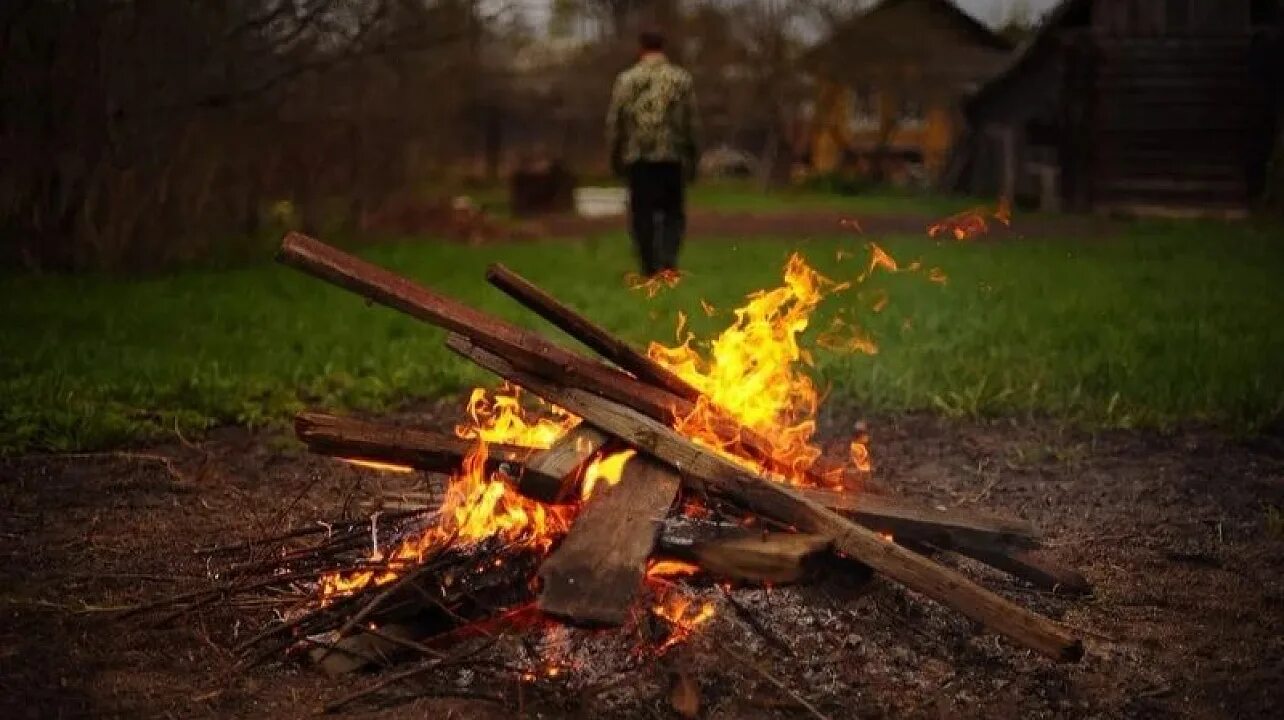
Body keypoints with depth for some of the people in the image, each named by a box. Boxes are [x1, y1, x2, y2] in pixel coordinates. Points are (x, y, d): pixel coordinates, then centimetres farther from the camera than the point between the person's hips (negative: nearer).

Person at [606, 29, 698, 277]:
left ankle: (650, 268, 7)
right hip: (672, 157, 0)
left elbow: (614, 122, 1)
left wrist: (615, 157, 10)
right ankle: (668, 257, -10)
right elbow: (691, 122, 3)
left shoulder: (626, 80, 2)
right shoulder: (682, 79, 3)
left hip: (637, 157, 0)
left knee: (642, 215, 6)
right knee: (673, 212, 10)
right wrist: (692, 159, 10)